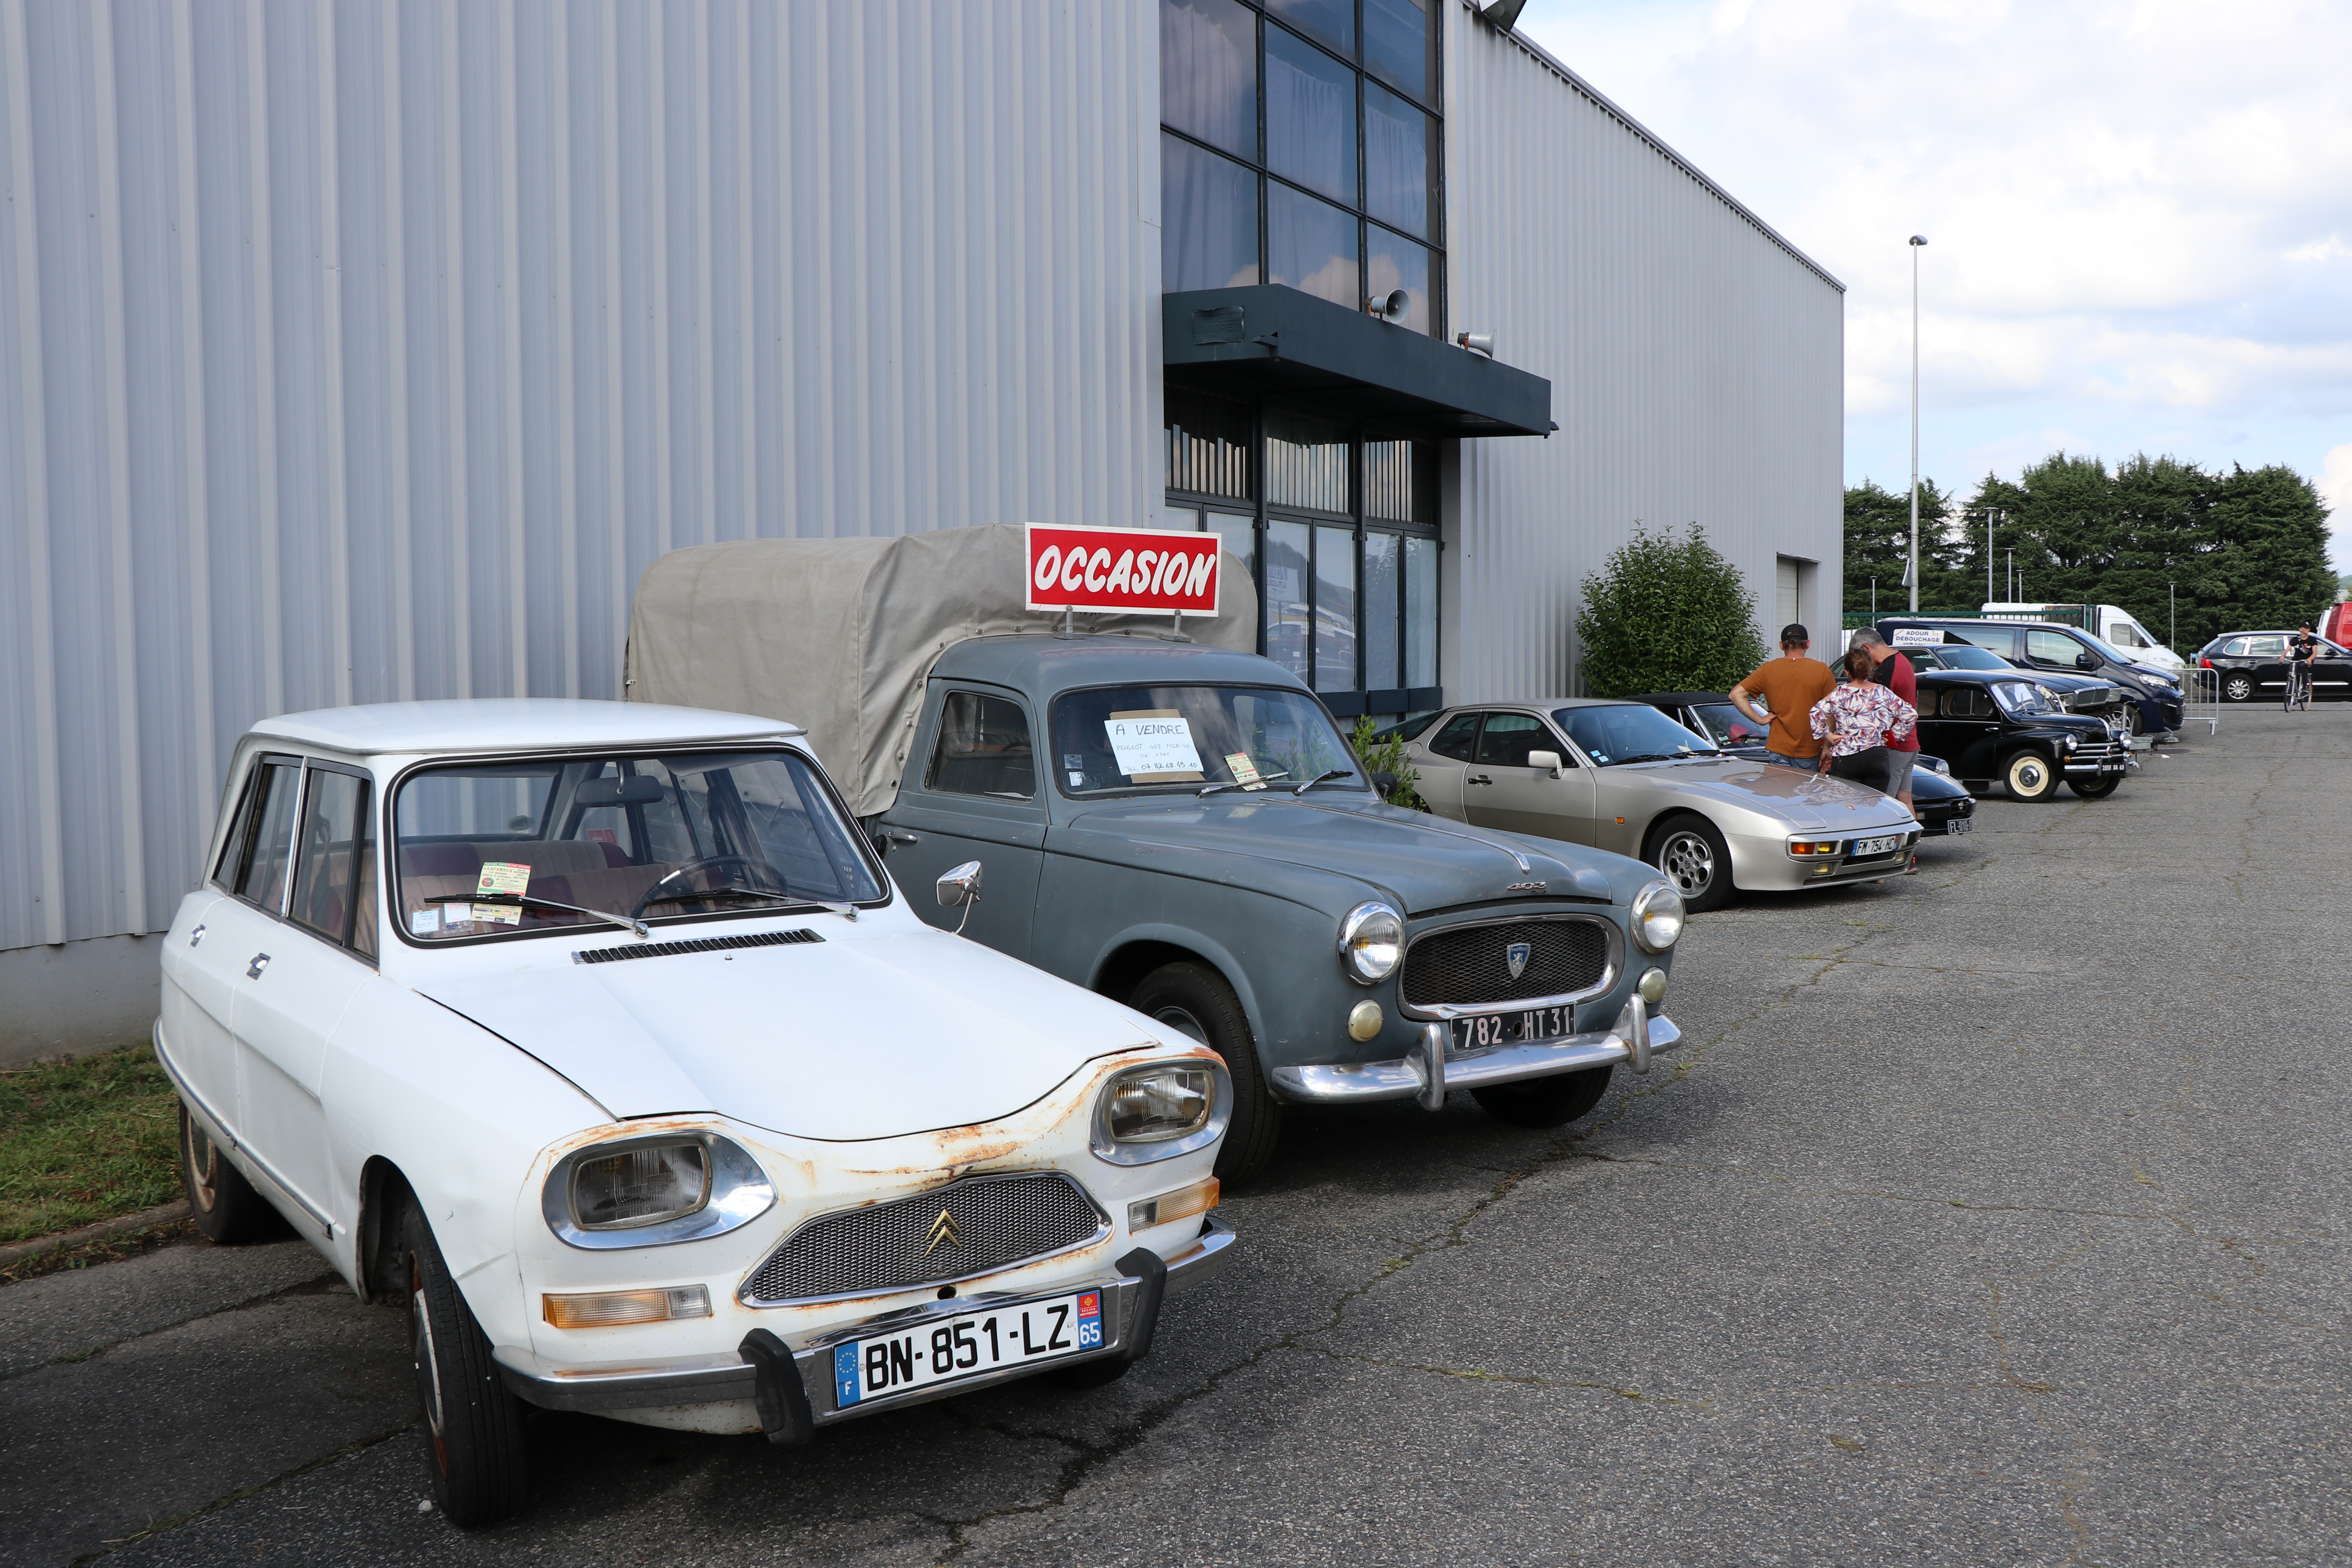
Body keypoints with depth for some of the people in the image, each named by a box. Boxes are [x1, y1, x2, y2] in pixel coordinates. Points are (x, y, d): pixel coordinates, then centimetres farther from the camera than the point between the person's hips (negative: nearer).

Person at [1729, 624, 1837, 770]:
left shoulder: (1768, 669, 0)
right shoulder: (1822, 670, -3)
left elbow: (1736, 694, -4)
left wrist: (1760, 719, -2)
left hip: (1778, 751, 1)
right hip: (1810, 752, -1)